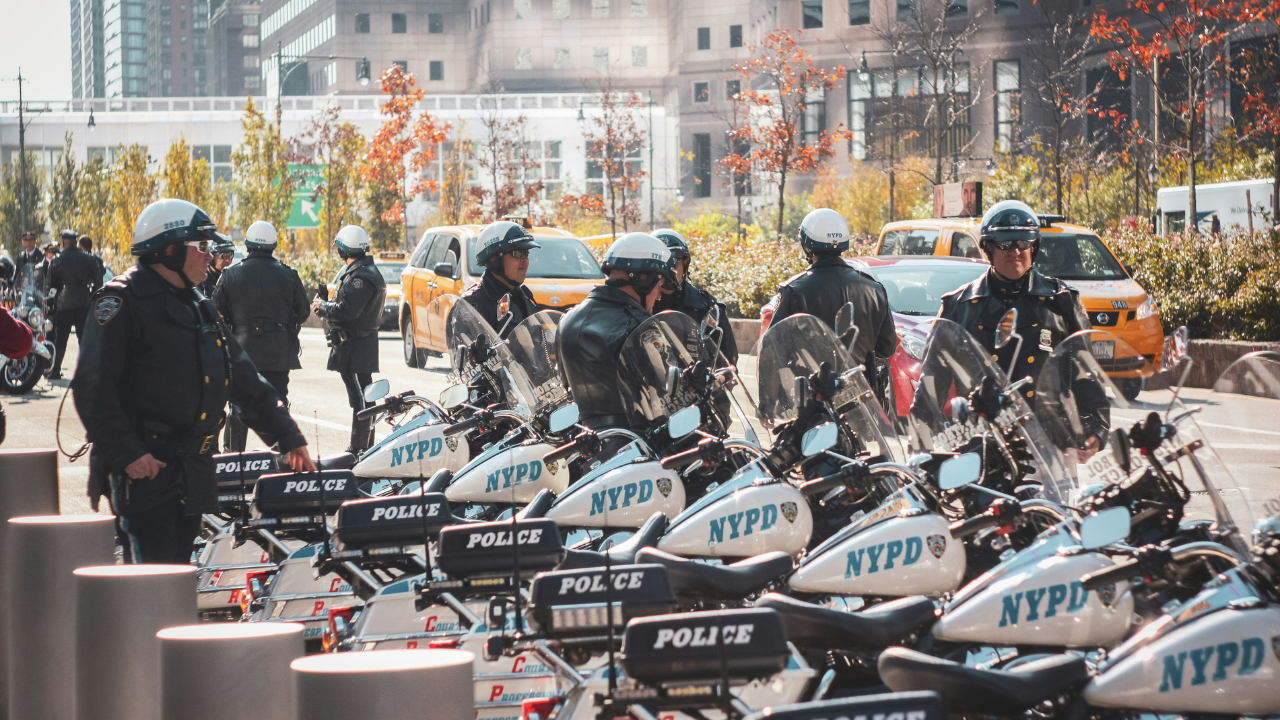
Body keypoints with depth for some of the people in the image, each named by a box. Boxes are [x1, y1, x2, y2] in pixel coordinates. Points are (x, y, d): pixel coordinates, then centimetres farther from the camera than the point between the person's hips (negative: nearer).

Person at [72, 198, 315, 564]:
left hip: (194, 474, 9)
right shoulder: (122, 302, -9)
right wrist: (126, 451, -25)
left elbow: (244, 379, 23)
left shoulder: (201, 308, 19)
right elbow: (93, 386, -17)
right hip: (144, 466, -9)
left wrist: (288, 436, 19)